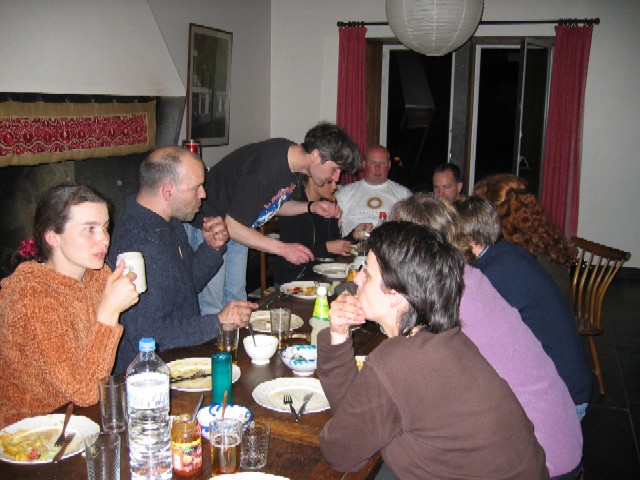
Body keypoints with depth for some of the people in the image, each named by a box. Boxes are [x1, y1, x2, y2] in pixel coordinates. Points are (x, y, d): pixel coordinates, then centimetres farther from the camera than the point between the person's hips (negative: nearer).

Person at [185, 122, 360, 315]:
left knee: (236, 298, 11)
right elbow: (232, 226, -27)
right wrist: (283, 248, -26)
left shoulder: (294, 160, -7)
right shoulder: (263, 169, -34)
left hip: (237, 228, 8)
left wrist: (311, 207, -7)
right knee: (212, 308, -6)